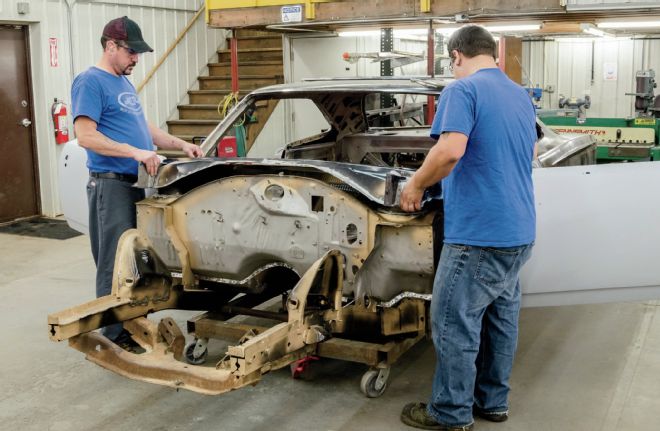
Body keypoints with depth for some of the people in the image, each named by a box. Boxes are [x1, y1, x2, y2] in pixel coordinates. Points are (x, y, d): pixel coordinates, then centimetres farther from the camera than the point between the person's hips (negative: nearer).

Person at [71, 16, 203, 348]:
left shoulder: (125, 83, 19)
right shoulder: (90, 82, -10)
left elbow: (144, 128, 25)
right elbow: (85, 136, -19)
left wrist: (182, 145, 12)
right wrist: (135, 152, -24)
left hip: (138, 183, 9)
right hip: (112, 185, -9)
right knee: (116, 263, -3)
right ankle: (115, 337, 6)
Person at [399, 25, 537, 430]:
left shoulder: (463, 90, -11)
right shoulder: (521, 95, 14)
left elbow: (450, 151, -26)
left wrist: (415, 186, -11)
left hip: (478, 233, -8)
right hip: (520, 231, 9)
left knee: (455, 322, 3)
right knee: (502, 316, 17)